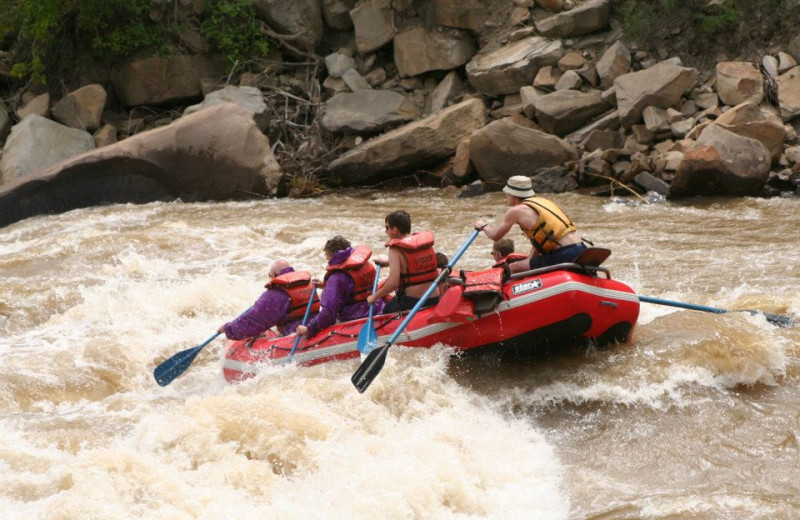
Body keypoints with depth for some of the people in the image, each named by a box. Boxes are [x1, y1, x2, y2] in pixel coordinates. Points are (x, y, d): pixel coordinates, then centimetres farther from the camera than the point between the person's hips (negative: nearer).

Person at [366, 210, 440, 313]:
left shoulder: (396, 250, -14)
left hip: (411, 302, -6)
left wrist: (374, 297, -9)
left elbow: (393, 283, -22)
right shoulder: (426, 241, 6)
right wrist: (387, 262, 35)